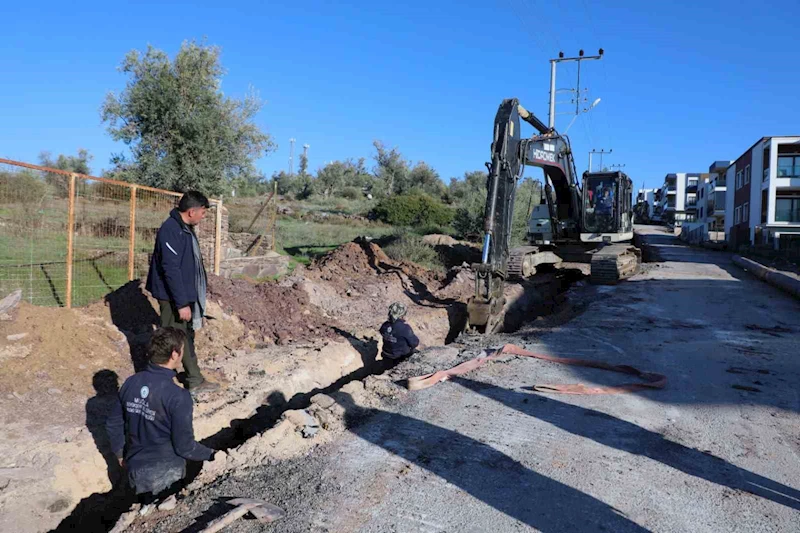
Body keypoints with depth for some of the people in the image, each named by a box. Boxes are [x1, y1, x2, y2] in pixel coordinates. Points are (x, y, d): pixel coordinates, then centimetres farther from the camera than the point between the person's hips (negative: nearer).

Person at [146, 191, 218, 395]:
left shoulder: (186, 228, 8)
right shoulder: (171, 230, -22)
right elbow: (171, 269, -26)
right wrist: (182, 304, -25)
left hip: (185, 295, 10)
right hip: (173, 298, -10)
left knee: (187, 339, 18)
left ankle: (196, 382, 29)